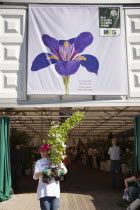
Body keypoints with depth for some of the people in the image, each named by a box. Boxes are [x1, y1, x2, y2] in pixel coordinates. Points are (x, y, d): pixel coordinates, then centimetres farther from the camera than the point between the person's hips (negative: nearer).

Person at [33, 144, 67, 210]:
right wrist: (43, 172, -19)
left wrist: (61, 171, -11)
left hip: (55, 190, 1)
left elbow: (65, 170, 13)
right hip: (44, 191, -1)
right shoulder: (39, 162, 9)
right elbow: (35, 176, 0)